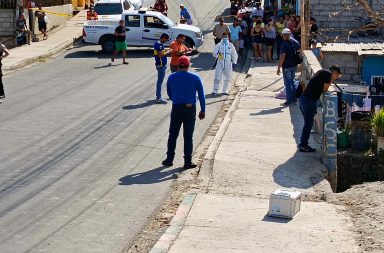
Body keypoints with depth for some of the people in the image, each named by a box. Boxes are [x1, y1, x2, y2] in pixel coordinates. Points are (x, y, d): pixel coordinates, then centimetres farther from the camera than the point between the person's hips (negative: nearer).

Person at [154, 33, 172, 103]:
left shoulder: (160, 44, 13)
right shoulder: (158, 44, -18)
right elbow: (160, 55, -24)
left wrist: (167, 50, 9)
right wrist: (168, 52, -13)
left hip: (162, 65, 10)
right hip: (161, 65, -10)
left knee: (159, 81, 16)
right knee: (160, 82, -5)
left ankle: (158, 97, 23)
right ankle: (158, 98, -1)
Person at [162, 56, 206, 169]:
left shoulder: (171, 77, 1)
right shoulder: (195, 78, -3)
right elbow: (201, 96, -2)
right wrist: (202, 110, 5)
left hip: (176, 109, 1)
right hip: (190, 110, -1)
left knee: (172, 135, 12)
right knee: (188, 137, 6)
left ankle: (169, 159, 14)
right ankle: (188, 162, 8)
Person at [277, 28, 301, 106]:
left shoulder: (284, 44, -18)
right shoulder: (295, 42, 3)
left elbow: (282, 56, -24)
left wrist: (279, 67, -20)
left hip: (287, 66, -7)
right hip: (294, 65, 7)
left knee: (288, 83, 1)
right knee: (292, 81, 18)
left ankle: (289, 101, 4)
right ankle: (294, 99, 22)